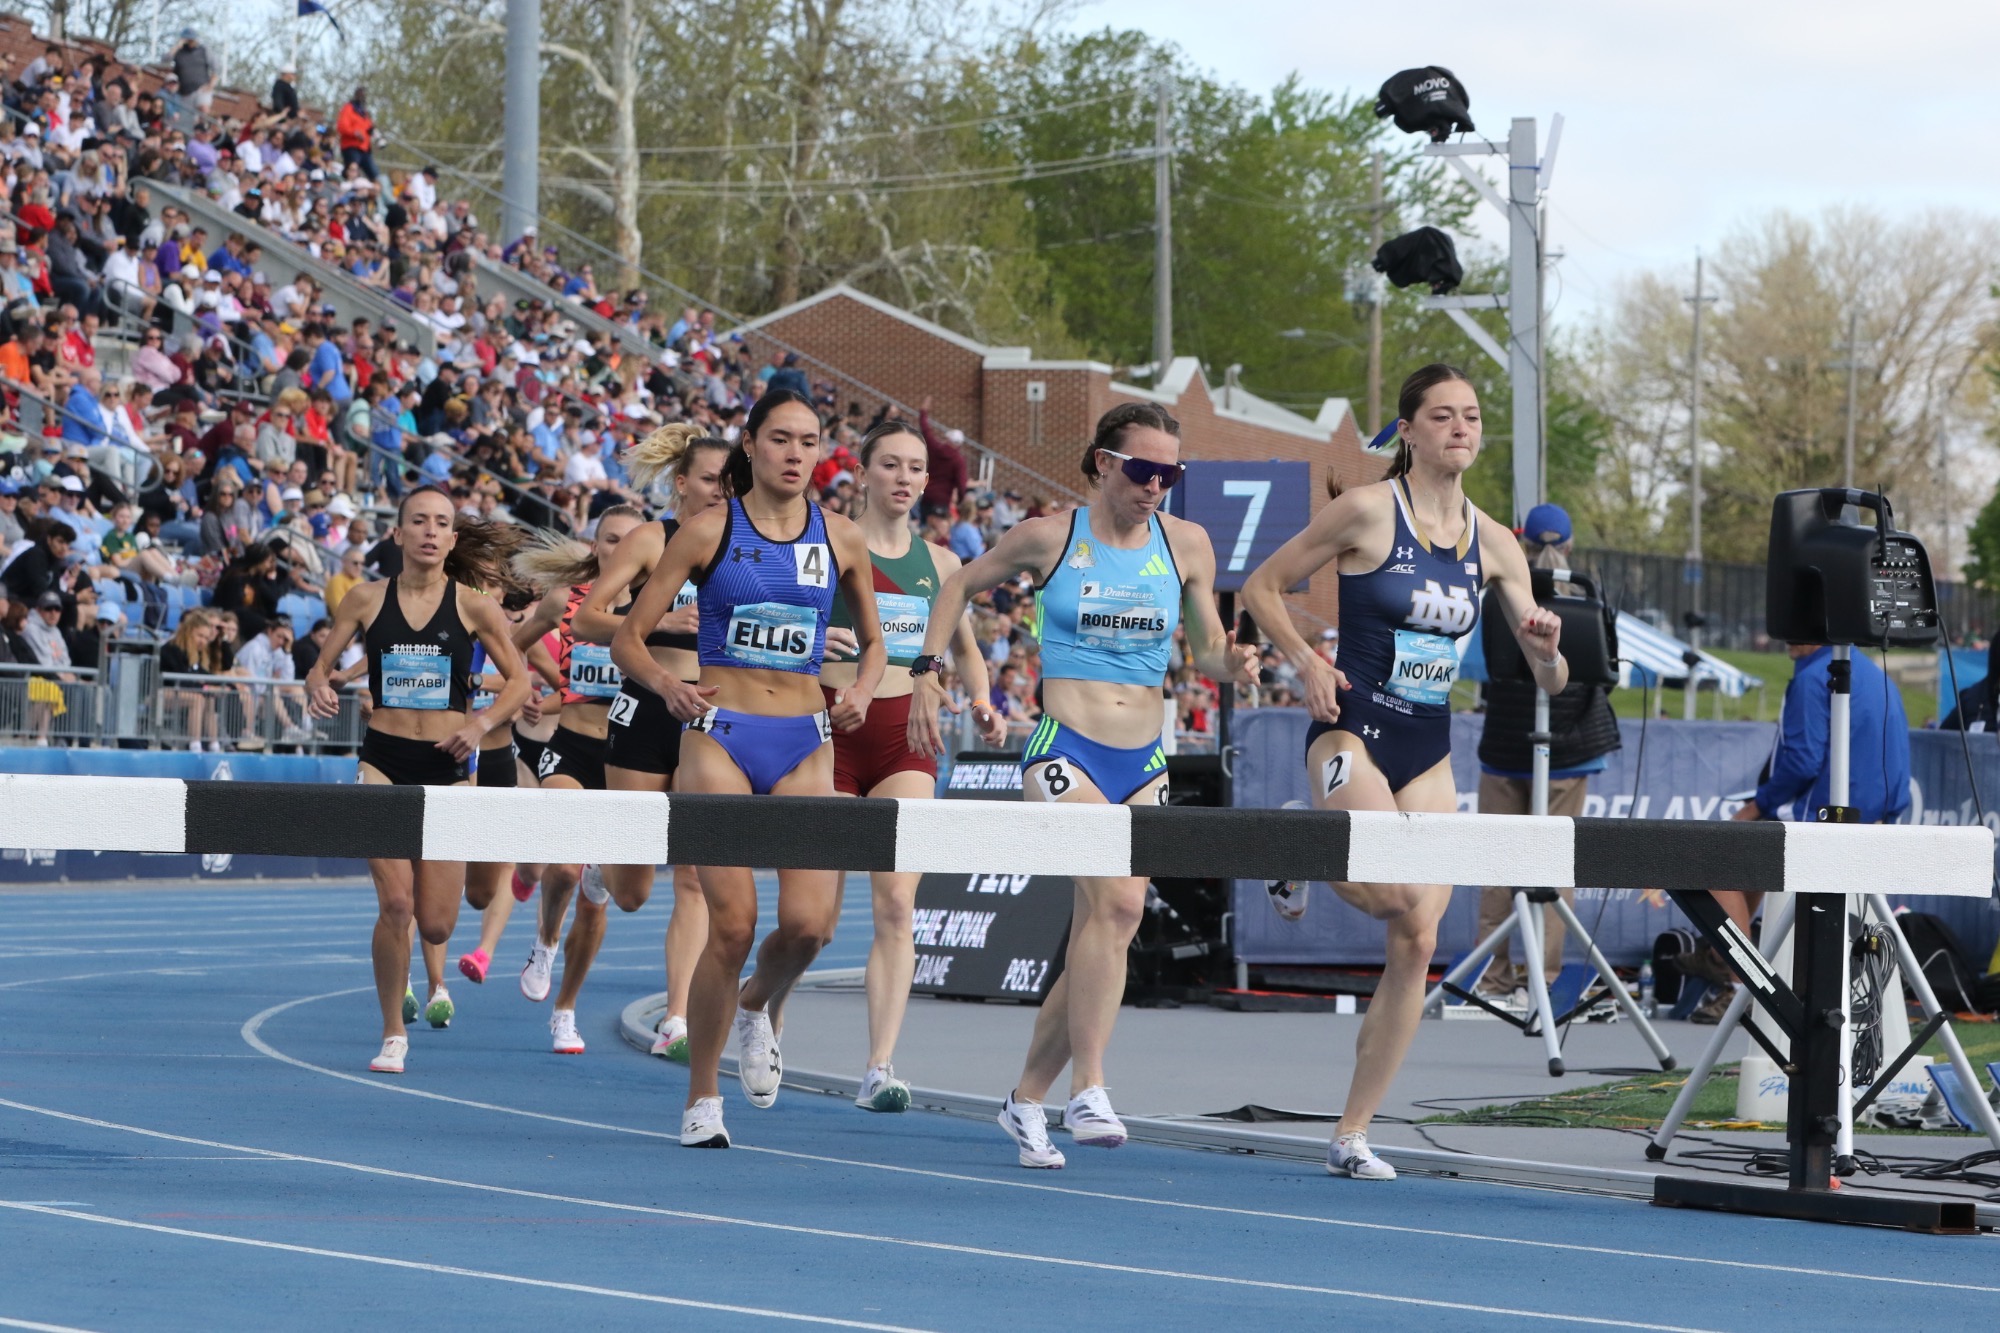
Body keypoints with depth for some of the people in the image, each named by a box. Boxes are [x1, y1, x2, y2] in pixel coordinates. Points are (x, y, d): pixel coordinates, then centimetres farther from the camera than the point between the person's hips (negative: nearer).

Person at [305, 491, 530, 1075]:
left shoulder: (473, 607, -1)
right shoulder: (366, 600, 1)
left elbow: (519, 680, 6)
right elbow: (320, 666, 8)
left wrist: (483, 722, -11)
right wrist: (319, 689, -15)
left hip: (447, 768, 0)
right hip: (383, 764, 0)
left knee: (436, 926, -3)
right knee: (395, 904, -14)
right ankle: (393, 1035, 4)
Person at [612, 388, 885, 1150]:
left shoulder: (841, 540, 7)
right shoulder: (709, 531, -1)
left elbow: (872, 640, 21)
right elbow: (627, 640, -1)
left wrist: (862, 692, 0)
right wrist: (667, 686, -22)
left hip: (804, 744, 3)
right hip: (720, 738, -3)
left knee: (809, 923, -13)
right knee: (732, 924, -10)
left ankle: (756, 1006, 22)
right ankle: (701, 1101, 6)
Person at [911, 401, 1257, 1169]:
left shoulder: (1186, 545, 6)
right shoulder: (1050, 537, -2)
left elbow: (1205, 647, 13)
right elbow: (960, 588, 13)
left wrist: (1232, 665, -9)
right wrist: (927, 672, 4)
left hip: (1143, 765, 5)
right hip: (1065, 750, -5)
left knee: (1098, 937, 6)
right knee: (1119, 898, -26)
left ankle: (1028, 1096, 22)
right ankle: (1088, 1091, -25)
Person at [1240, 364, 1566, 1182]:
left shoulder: (1491, 544, 7)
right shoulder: (1367, 511, -6)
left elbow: (1551, 681, 10)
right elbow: (1262, 586, 2)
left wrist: (1546, 648, -13)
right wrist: (1306, 662, -12)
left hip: (1429, 753, 5)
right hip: (1352, 734, -5)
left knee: (1414, 948, -1)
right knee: (1415, 918, -28)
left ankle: (1352, 1135, 8)